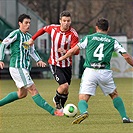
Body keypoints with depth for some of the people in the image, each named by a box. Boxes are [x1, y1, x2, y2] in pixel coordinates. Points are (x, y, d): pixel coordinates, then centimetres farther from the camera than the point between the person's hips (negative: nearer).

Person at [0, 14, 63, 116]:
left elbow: (32, 51, 27)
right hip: (17, 67, -10)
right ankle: (52, 111, -16)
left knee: (22, 94, 16)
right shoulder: (16, 34, -8)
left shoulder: (28, 36, 16)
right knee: (33, 90, -11)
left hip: (25, 68, 10)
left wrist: (38, 60, 10)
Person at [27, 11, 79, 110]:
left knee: (66, 90, 9)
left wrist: (65, 51, -40)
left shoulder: (73, 34, -17)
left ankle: (61, 107, 35)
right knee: (64, 85, -17)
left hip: (67, 64, 1)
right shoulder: (53, 28, -10)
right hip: (54, 64, -1)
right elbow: (43, 29, 13)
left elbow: (76, 51, -23)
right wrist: (33, 39, 14)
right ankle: (57, 99, 14)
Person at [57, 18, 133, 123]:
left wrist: (62, 58, 27)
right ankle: (125, 117, 20)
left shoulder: (89, 38, 9)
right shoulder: (112, 41, 11)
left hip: (90, 71, -1)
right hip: (105, 73, 1)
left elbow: (73, 50, 10)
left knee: (83, 99, -2)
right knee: (115, 95, 24)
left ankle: (84, 112, -34)